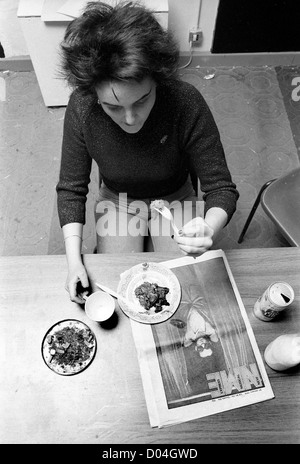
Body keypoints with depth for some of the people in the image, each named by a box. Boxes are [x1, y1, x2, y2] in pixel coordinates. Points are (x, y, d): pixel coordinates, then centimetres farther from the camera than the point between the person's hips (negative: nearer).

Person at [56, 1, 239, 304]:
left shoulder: (186, 103, -33)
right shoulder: (81, 108, -27)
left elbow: (221, 188, -26)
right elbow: (70, 188, -15)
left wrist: (208, 229, -49)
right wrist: (74, 261, -24)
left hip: (174, 198, 0)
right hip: (117, 200, 1)